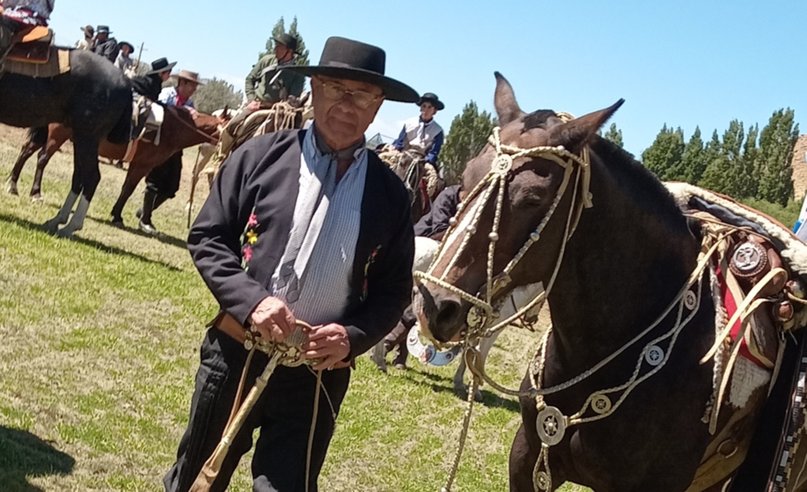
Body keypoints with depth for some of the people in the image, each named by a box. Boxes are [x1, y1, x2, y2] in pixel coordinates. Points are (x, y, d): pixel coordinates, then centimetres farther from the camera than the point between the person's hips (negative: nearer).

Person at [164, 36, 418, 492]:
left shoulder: (390, 194, -1)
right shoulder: (261, 155, -3)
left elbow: (393, 290, 4)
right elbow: (207, 237, -1)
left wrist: (353, 338, -15)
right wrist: (250, 300, -17)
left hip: (319, 375, 0)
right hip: (236, 354, 1)